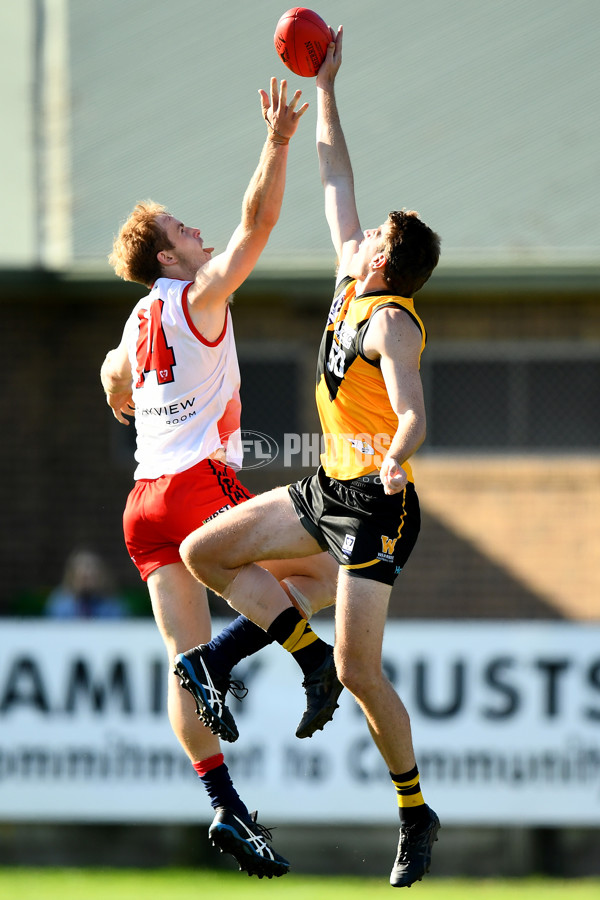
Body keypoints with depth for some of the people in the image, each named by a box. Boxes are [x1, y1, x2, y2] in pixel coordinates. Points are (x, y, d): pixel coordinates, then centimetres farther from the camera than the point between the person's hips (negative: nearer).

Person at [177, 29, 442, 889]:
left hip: (374, 503, -9)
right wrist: (325, 92, 19)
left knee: (361, 671, -11)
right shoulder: (354, 287, 7)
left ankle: (417, 815, 2)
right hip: (328, 487, 9)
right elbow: (338, 186, 16)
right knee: (204, 552, 6)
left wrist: (394, 458, -51)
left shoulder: (391, 323, -17)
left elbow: (414, 415, -30)